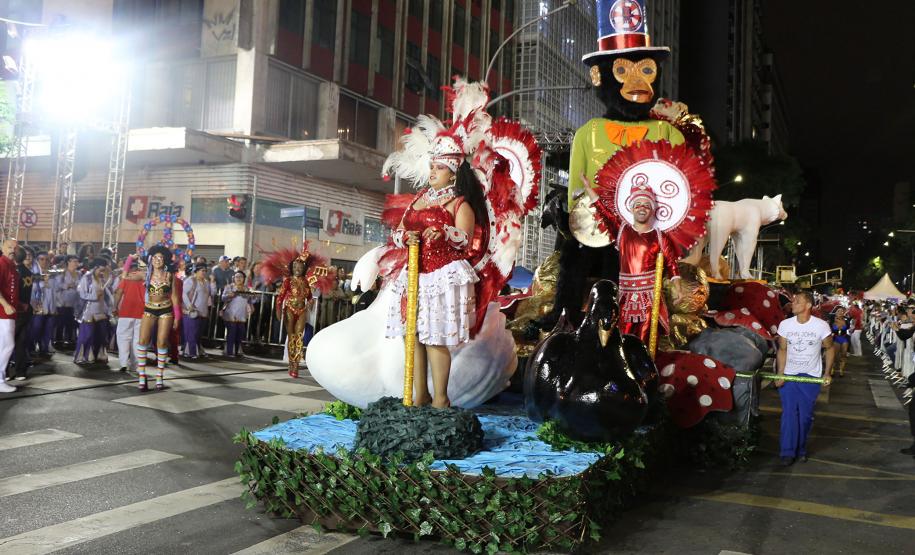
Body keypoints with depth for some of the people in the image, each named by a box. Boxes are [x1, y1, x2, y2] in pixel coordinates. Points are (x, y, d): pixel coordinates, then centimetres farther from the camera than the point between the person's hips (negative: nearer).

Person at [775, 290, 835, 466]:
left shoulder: (821, 326, -10)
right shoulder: (785, 324, -5)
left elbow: (829, 349, 3)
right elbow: (782, 350, 0)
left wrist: (827, 373, -4)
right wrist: (780, 374, -9)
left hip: (811, 377, -1)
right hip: (788, 375, 1)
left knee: (805, 415, 5)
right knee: (789, 414, -4)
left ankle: (801, 449, 21)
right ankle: (788, 452, 0)